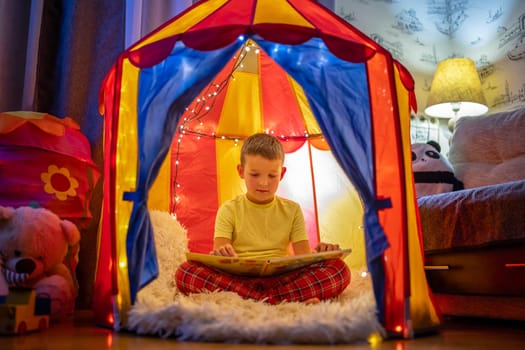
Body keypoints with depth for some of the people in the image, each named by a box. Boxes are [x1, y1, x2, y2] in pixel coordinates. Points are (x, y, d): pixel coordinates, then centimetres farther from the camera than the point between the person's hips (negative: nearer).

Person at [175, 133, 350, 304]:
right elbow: (219, 250, -2)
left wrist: (319, 253, -16)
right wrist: (220, 253, -26)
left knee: (339, 269, -23)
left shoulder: (292, 210, 14)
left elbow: (303, 256, 7)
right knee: (185, 271, -29)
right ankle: (282, 301, -36)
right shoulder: (229, 210, 10)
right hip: (237, 277, -1)